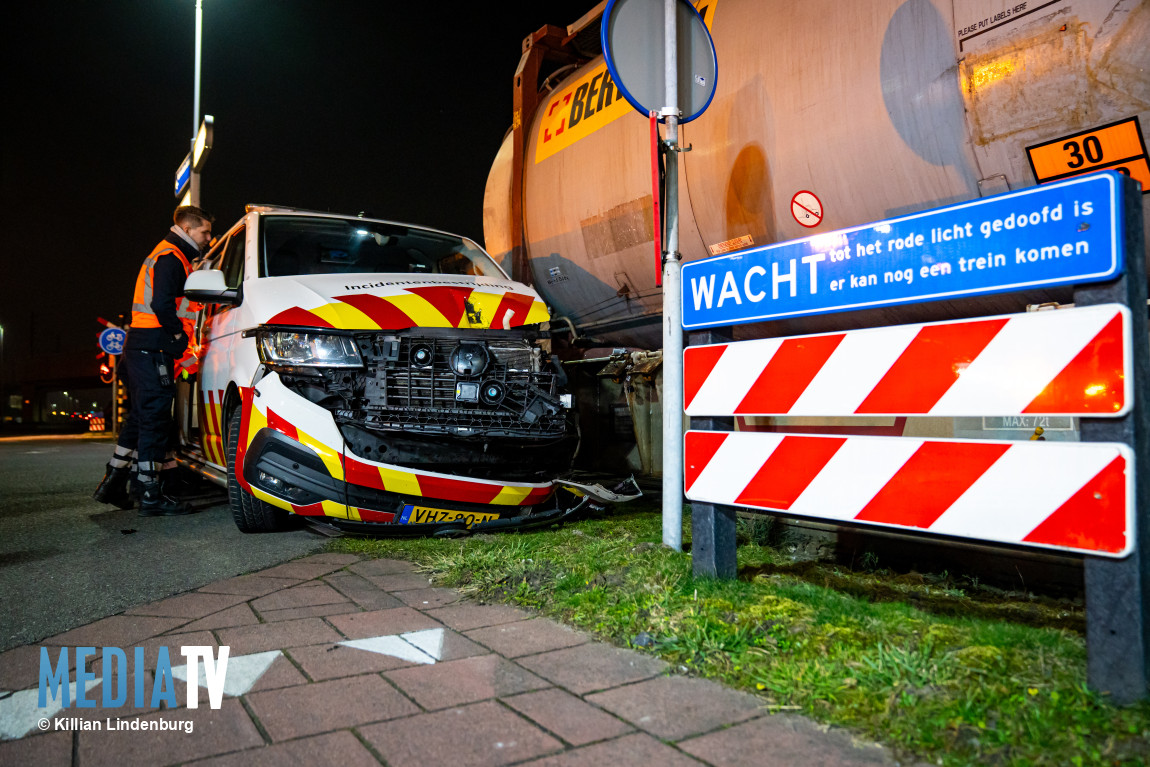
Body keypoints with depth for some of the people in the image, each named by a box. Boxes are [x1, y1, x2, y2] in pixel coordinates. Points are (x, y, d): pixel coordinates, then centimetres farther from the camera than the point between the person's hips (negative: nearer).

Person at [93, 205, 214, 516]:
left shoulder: (166, 255, 24)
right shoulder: (170, 257, -10)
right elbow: (161, 304, -23)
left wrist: (176, 338, 15)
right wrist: (179, 334, -11)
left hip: (140, 350, 11)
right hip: (154, 350, -11)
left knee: (140, 418, 17)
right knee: (155, 421, -8)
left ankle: (113, 483, 25)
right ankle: (150, 496, -4)